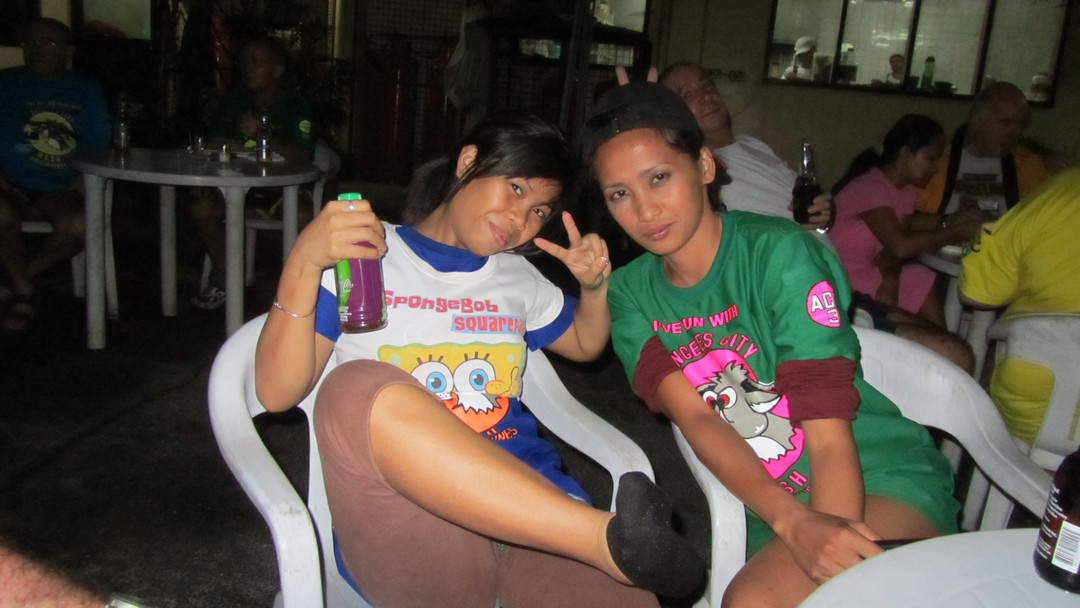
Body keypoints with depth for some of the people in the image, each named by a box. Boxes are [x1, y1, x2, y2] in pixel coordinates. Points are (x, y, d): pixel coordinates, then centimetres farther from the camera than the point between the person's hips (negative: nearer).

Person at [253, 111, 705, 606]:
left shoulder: (518, 279, 21)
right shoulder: (365, 256, 9)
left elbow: (584, 343, 38)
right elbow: (277, 391, 0)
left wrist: (595, 287, 16)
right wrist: (302, 263, -14)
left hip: (534, 512, 1)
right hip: (411, 535, 0)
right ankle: (608, 539, -36)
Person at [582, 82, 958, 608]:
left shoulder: (781, 254, -14)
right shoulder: (628, 293, -1)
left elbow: (831, 439, -17)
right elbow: (693, 416, -14)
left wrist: (832, 542, -33)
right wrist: (794, 522, -29)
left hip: (881, 482, -3)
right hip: (762, 512, 4)